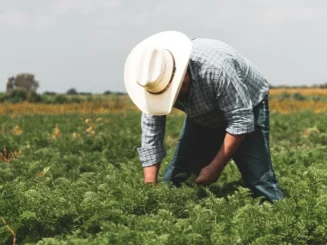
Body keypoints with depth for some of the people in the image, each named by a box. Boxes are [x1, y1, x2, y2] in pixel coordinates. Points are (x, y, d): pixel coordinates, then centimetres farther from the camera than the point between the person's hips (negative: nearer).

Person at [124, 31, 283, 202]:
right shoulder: (158, 81, -23)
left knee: (259, 179, -18)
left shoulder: (214, 68, -41)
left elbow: (241, 121, -32)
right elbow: (150, 135, -16)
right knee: (174, 179, -6)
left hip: (247, 109, -5)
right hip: (202, 117, 5)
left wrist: (215, 168, -27)